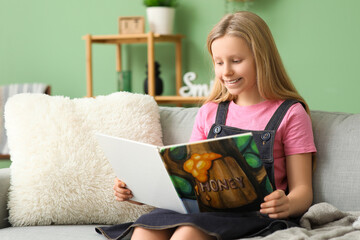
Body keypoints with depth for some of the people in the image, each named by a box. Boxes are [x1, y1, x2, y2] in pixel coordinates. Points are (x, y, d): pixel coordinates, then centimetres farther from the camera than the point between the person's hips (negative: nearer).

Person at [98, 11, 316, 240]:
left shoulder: (290, 113, 5)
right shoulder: (209, 113, 20)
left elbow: (302, 190, 1)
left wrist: (287, 205, -23)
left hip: (254, 213, -4)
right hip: (205, 207, 5)